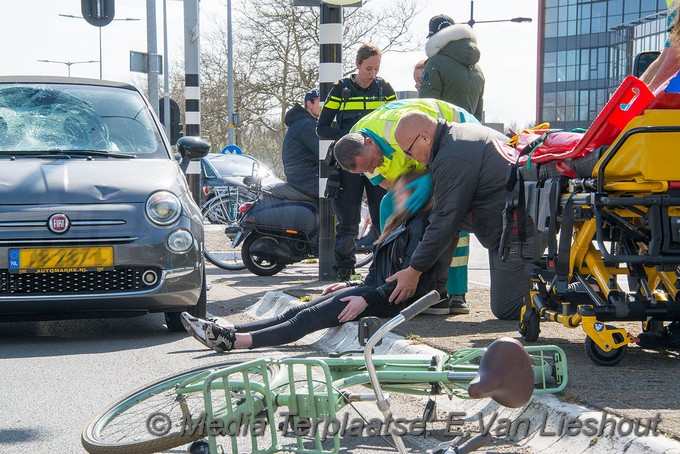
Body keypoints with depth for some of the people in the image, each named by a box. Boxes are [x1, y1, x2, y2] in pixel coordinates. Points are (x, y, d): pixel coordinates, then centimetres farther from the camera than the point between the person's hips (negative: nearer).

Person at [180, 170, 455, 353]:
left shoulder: (421, 224, -9)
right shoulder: (405, 224, 25)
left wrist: (368, 298, -23)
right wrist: (352, 286, 18)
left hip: (394, 300, -10)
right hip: (380, 290, 10)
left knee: (308, 317, -22)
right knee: (299, 312, -4)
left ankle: (235, 341, -31)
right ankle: (226, 333, -13)